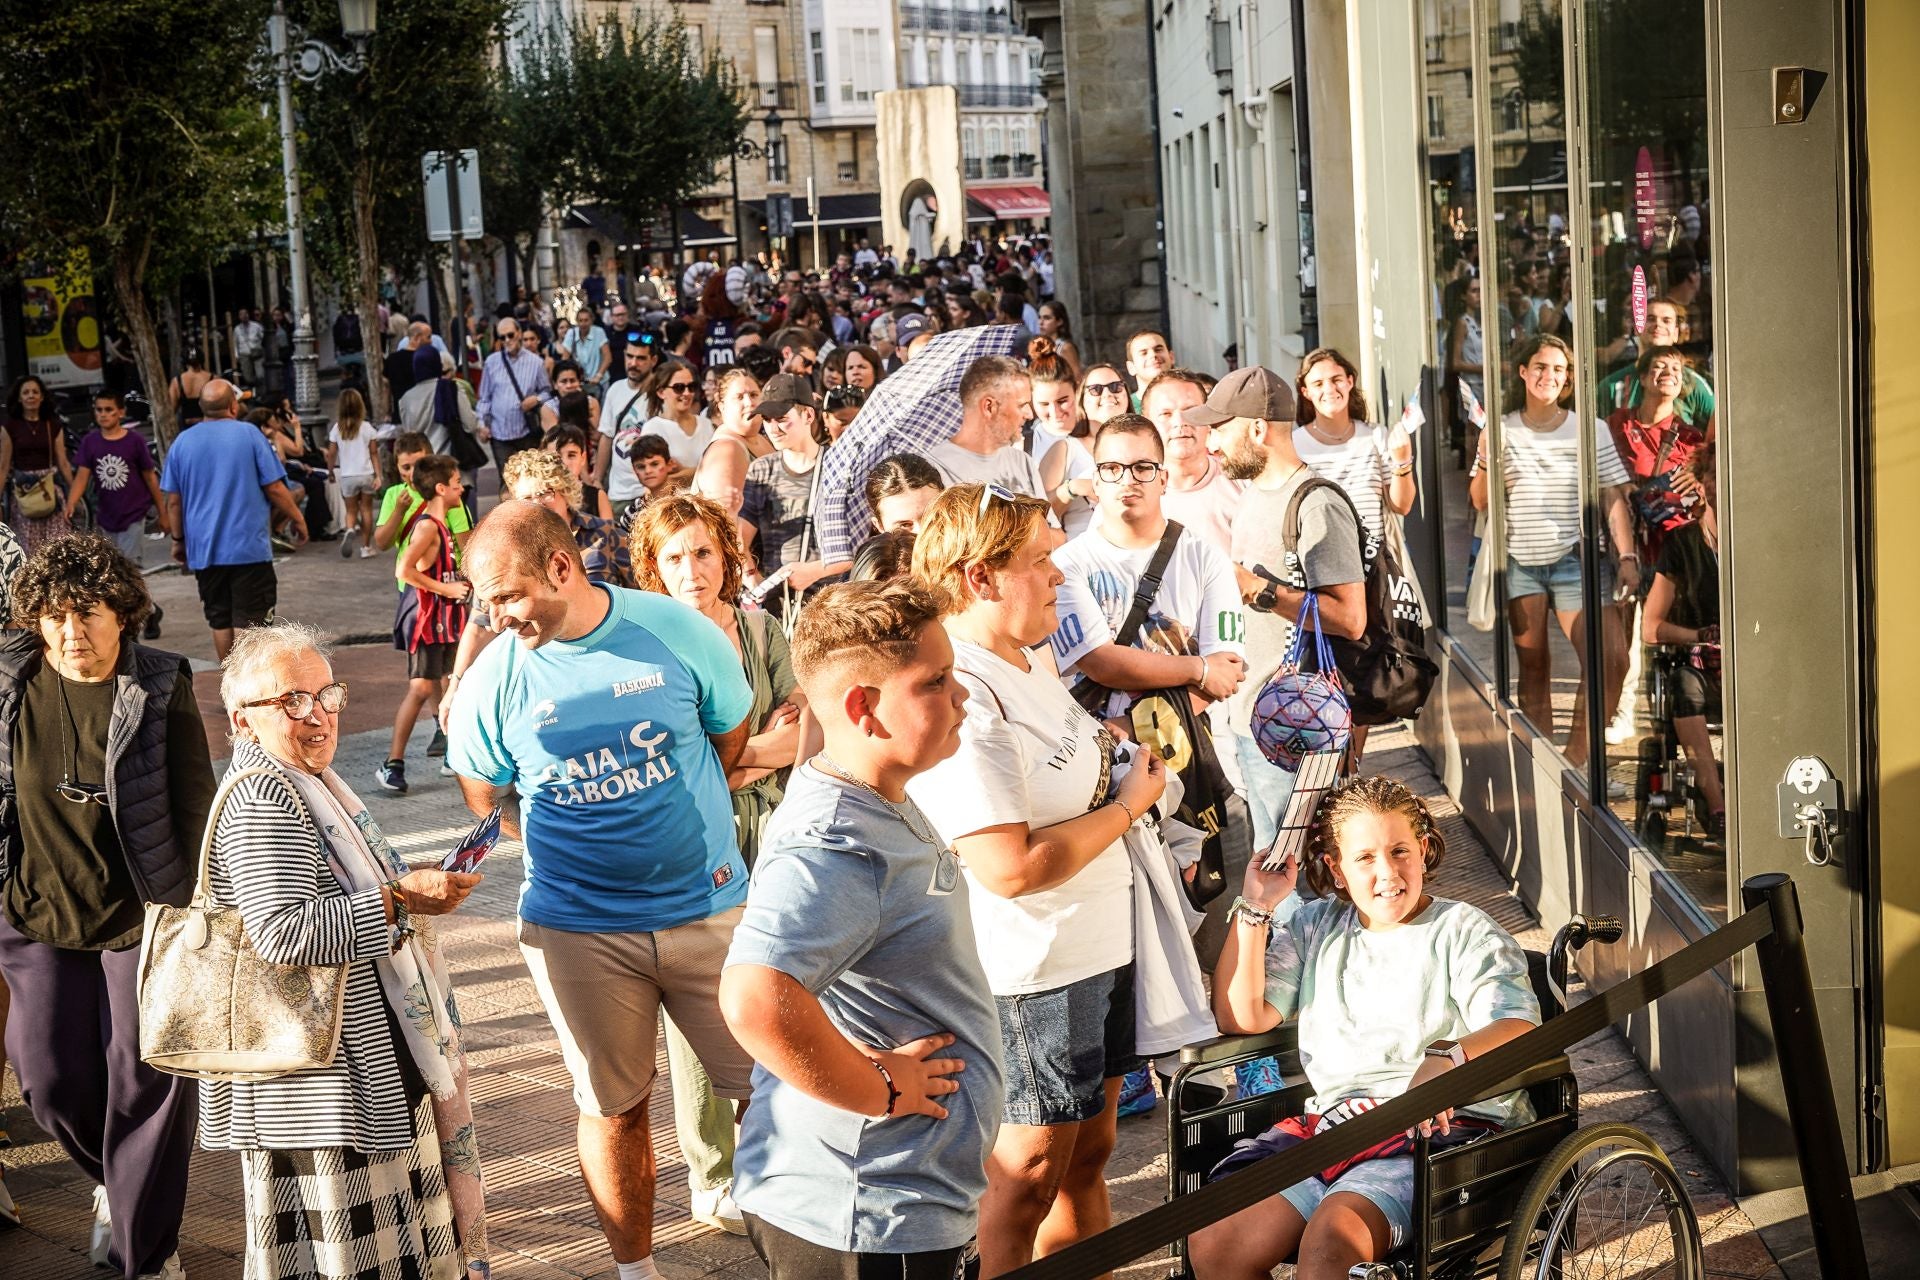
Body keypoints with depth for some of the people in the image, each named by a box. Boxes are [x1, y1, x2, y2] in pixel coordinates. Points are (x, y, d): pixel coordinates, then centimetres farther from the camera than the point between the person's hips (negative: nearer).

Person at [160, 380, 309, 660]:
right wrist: (297, 519, 8)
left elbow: (173, 501, 6)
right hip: (249, 547, -4)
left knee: (220, 621, 13)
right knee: (248, 620, -3)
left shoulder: (182, 443, 3)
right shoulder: (249, 435, -6)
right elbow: (275, 489, -6)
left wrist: (178, 540, 18)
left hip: (204, 550, 4)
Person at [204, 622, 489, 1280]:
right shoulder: (261, 799, -19)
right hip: (324, 1076, -11)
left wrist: (415, 882, 16)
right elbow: (282, 931, -31)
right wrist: (400, 900, -28)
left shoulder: (307, 781, 14)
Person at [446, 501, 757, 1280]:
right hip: (577, 929, 0)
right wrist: (577, 841, 5)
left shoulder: (679, 632, -8)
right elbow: (487, 799, 9)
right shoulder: (492, 682, -7)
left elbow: (733, 741, 8)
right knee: (614, 1107, 11)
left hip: (709, 905, 0)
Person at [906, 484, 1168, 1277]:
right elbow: (1012, 867, -29)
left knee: (1088, 1154, 19)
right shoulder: (958, 697, -25)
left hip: (1098, 943, 9)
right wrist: (1129, 805, -17)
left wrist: (1120, 760, 6)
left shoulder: (1032, 656, 6)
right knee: (1028, 1176, 5)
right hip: (1032, 970, -9)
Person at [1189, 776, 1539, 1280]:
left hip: (1448, 1128, -4)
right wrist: (1254, 910, 3)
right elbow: (1241, 1018, 9)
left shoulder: (1464, 931, 4)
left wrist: (1448, 1058, -35)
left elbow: (1522, 1030, -13)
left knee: (1328, 1238, -34)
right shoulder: (1315, 929, 19)